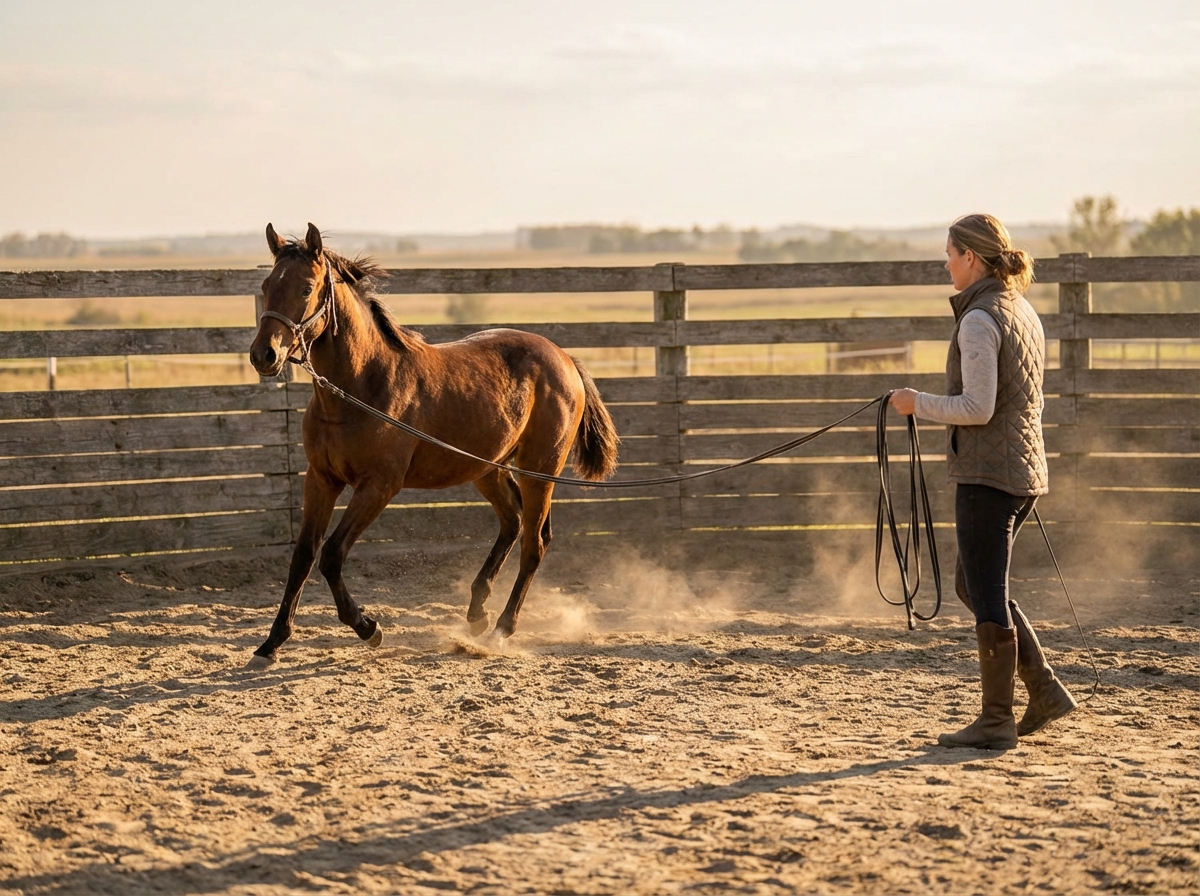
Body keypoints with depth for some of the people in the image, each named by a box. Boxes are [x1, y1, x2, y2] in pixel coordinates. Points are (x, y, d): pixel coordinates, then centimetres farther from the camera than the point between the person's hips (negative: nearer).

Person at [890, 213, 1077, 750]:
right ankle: (1045, 692, 17)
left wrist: (919, 404, -9)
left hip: (986, 474, -9)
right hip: (1025, 469, 9)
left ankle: (996, 721, 7)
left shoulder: (979, 321, -16)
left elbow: (977, 407, -22)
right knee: (972, 586, 19)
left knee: (987, 596, -1)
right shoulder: (1025, 313, 12)